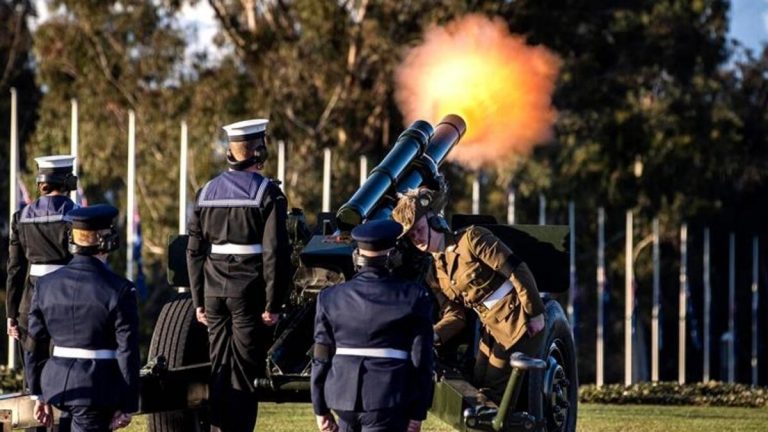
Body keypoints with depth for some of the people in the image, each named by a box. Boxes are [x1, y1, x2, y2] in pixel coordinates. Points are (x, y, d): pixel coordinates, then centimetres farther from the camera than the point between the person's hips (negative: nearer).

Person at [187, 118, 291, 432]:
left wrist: (199, 301, 15)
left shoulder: (207, 192, 9)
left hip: (214, 292, 5)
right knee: (244, 371, -2)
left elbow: (195, 251, 10)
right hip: (249, 292, -5)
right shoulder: (267, 193, -7)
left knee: (219, 369, 10)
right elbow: (275, 253, -12)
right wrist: (273, 305, -9)